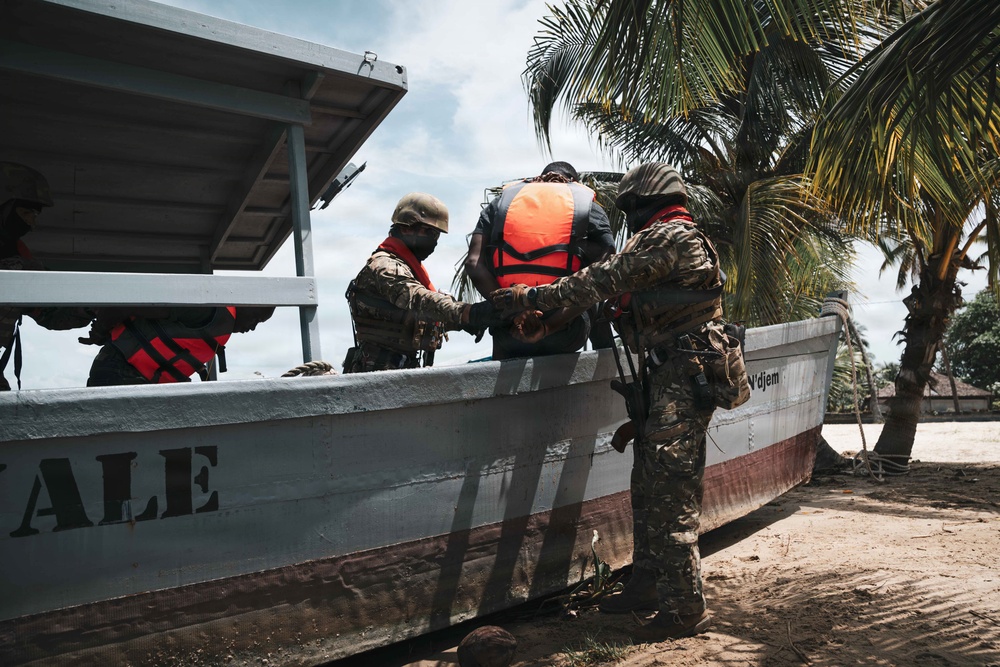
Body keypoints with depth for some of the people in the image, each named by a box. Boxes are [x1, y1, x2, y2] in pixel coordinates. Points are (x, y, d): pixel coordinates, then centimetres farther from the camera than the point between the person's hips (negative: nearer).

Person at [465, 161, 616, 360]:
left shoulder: (501, 201, 13)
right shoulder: (589, 206, 7)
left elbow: (473, 263, -3)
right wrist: (550, 325, -13)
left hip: (510, 337, 1)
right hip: (564, 334, -1)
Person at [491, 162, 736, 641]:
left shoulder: (665, 235, -9)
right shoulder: (684, 240, 24)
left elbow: (601, 281, -15)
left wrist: (533, 297, -8)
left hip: (680, 382, -11)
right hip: (669, 379, 11)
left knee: (670, 495, -8)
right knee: (649, 486, 14)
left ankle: (685, 609, -2)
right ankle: (647, 586, 24)